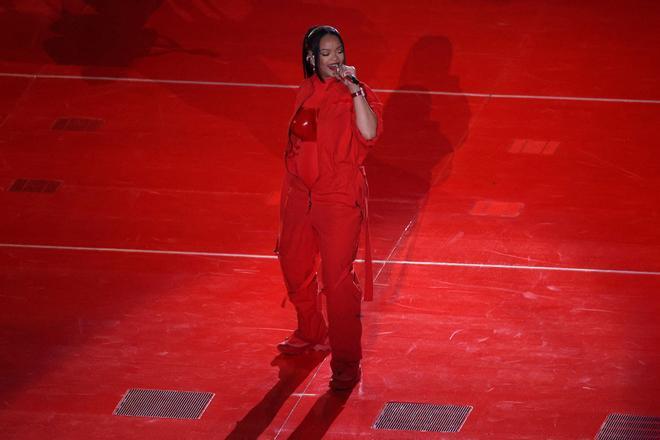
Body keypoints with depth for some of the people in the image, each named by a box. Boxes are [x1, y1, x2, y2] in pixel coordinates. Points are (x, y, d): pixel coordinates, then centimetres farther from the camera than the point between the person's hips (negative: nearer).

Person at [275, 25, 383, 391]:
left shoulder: (355, 92, -11)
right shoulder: (305, 93, 5)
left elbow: (369, 133, -28)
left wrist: (354, 89, -30)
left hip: (339, 198, -7)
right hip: (299, 194, 7)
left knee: (337, 277, -9)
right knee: (295, 265, 21)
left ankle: (347, 362, -1)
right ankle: (311, 333, 45)